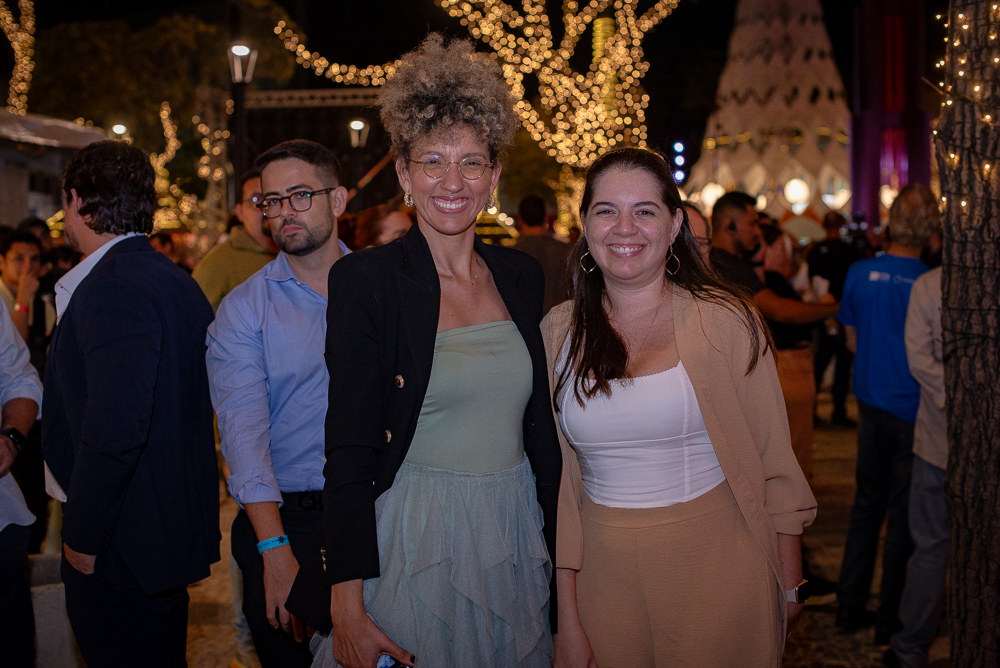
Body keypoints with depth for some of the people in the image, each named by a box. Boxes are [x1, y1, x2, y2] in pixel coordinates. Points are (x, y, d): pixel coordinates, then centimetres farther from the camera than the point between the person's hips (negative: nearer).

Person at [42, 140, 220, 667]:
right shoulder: (176, 282, 11)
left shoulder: (113, 288, -20)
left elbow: (114, 431, -27)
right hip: (174, 532, 10)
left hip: (122, 544, -10)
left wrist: (81, 539, -17)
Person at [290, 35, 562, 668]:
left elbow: (540, 425, 11)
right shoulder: (365, 279, -10)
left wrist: (562, 545, 10)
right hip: (411, 544, -4)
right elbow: (350, 449, -12)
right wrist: (347, 603, -15)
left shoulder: (522, 275, 4)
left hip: (514, 540, 5)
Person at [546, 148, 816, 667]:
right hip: (604, 573, 3)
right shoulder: (558, 333, 1)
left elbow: (773, 465, -3)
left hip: (714, 565, -2)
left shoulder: (725, 322, -8)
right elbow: (558, 481, 3)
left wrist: (788, 588, -2)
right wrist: (567, 620, 0)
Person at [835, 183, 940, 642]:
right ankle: (890, 618, 16)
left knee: (867, 502, 17)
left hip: (871, 402, 4)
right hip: (914, 409, -4)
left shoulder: (860, 273, -6)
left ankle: (850, 605, 23)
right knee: (904, 515, 7)